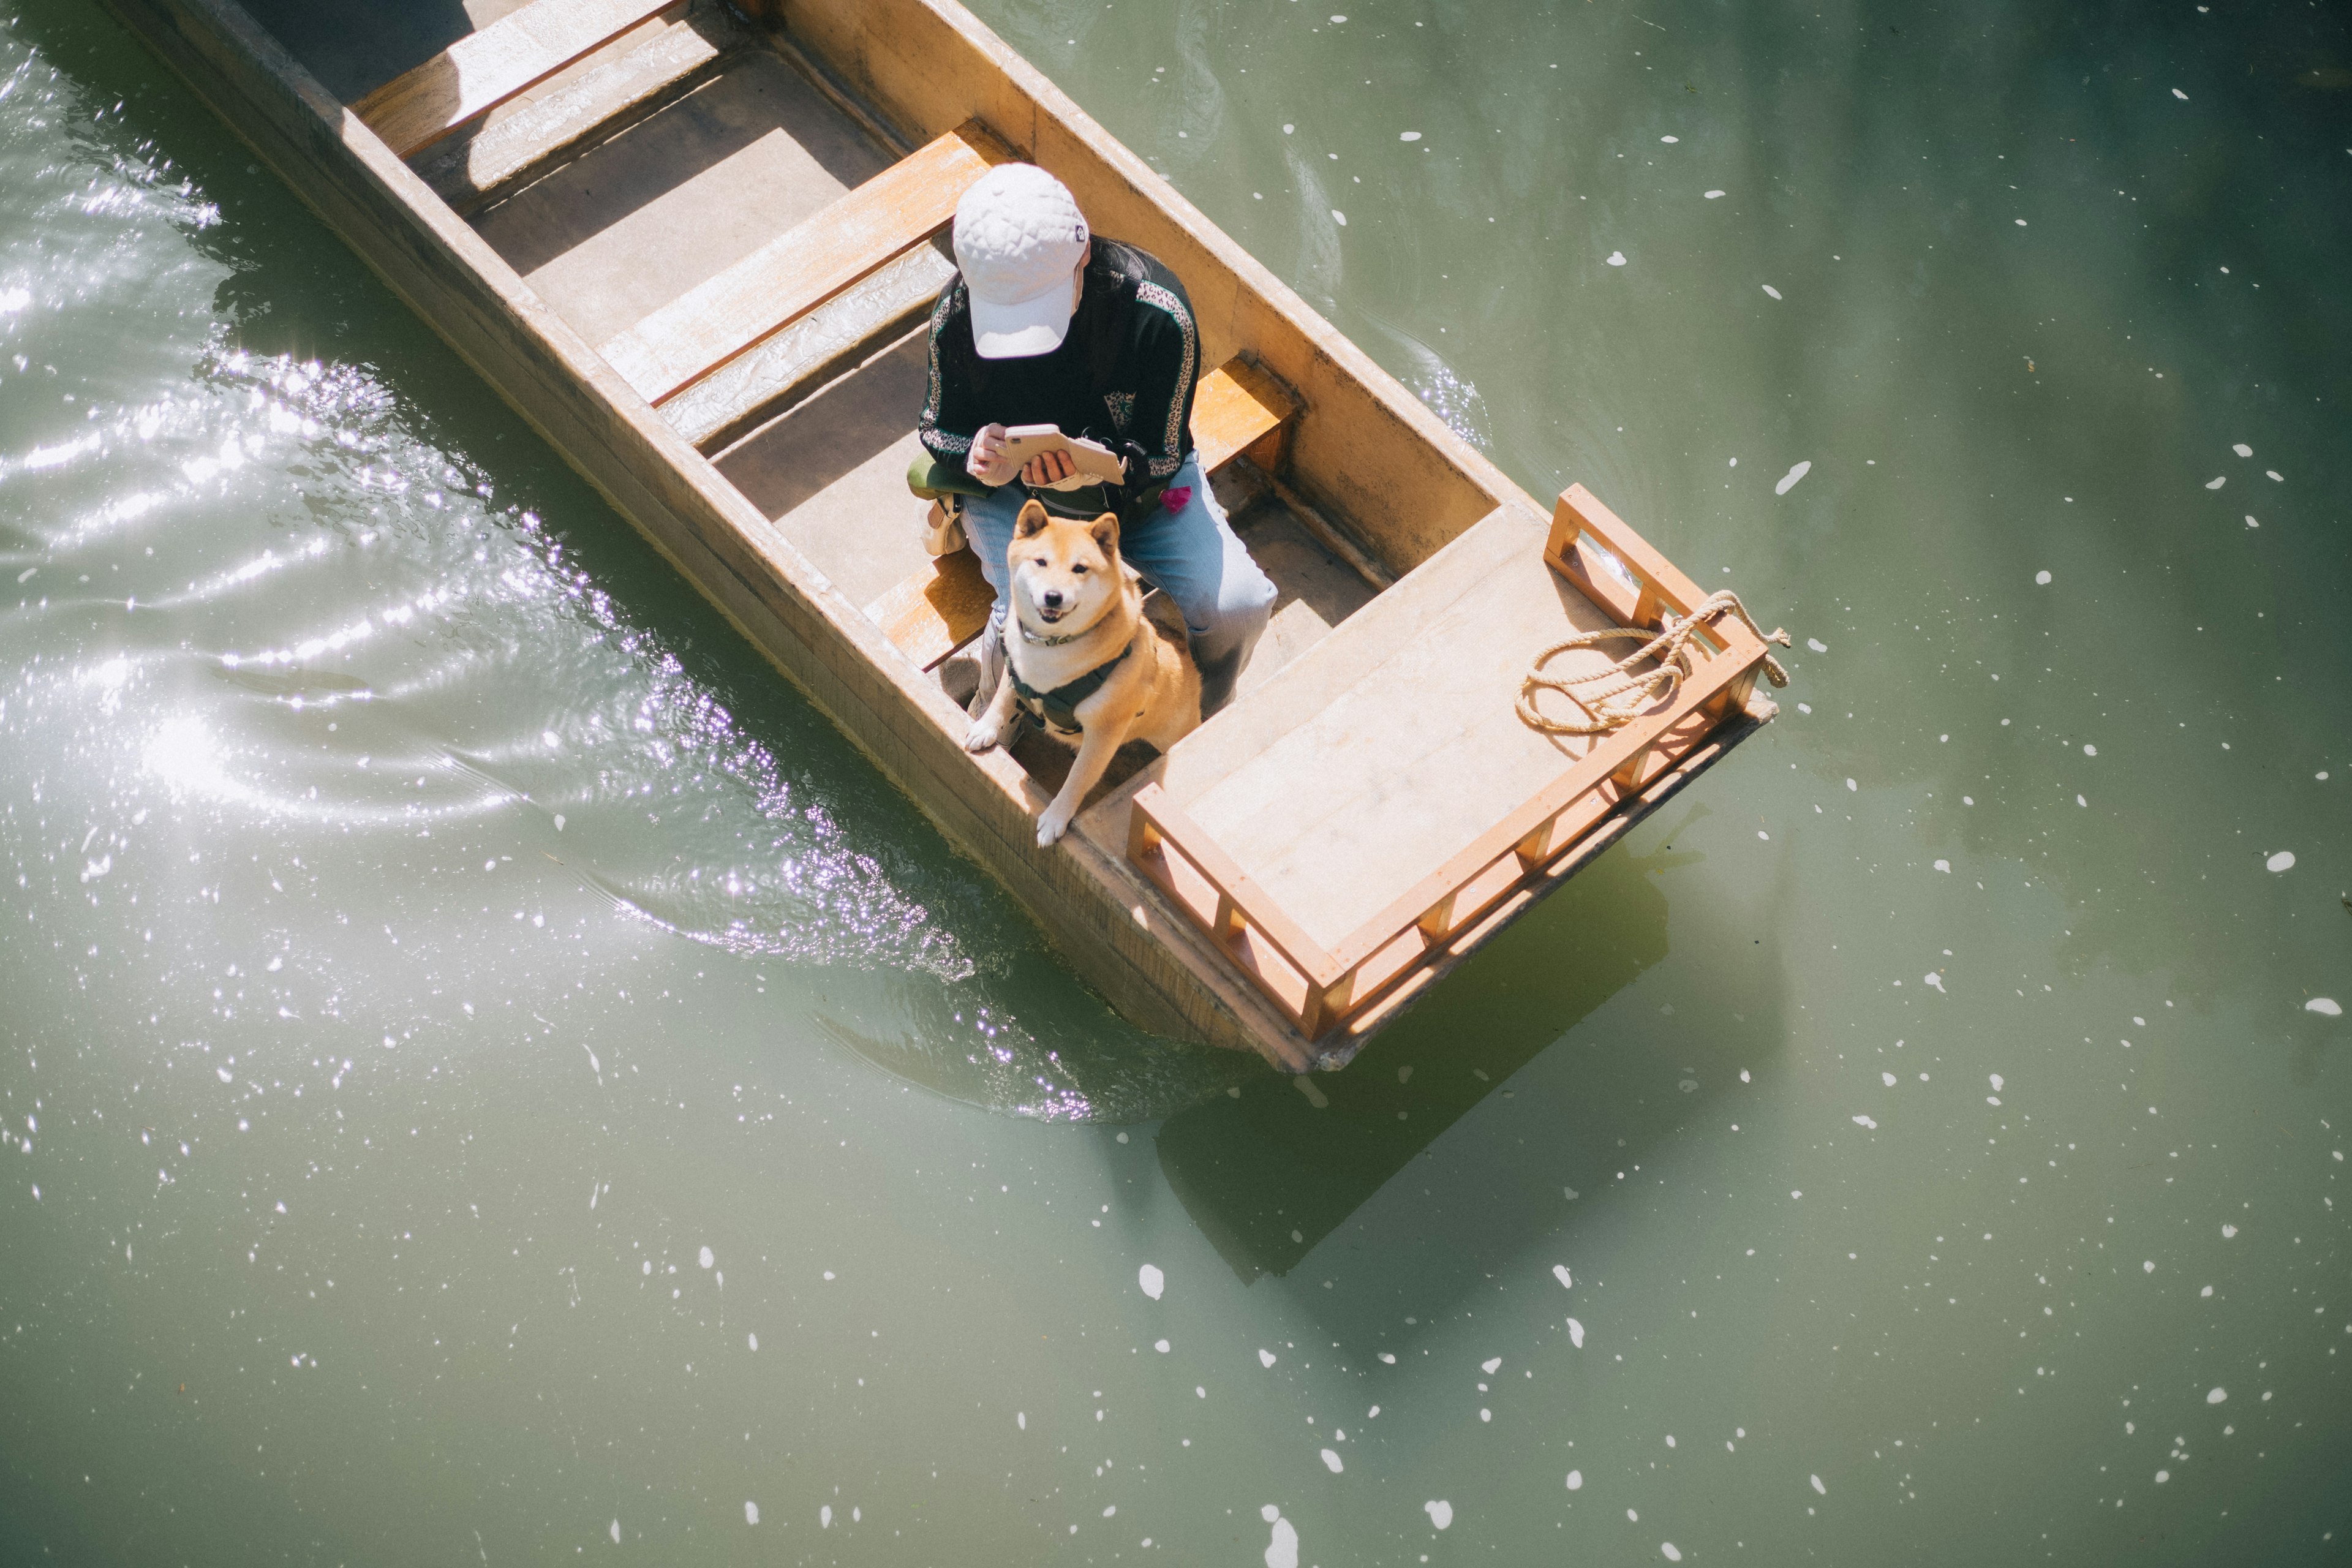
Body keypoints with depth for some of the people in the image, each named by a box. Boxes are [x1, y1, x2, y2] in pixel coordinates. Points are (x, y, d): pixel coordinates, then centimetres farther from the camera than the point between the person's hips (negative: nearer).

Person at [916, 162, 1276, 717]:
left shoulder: (1159, 314, -29)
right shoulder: (957, 316, -23)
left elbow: (1163, 457, -19)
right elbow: (937, 428, -5)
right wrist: (977, 454, -31)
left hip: (1140, 480, 1)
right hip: (1012, 490, 0)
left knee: (1237, 606, -20)